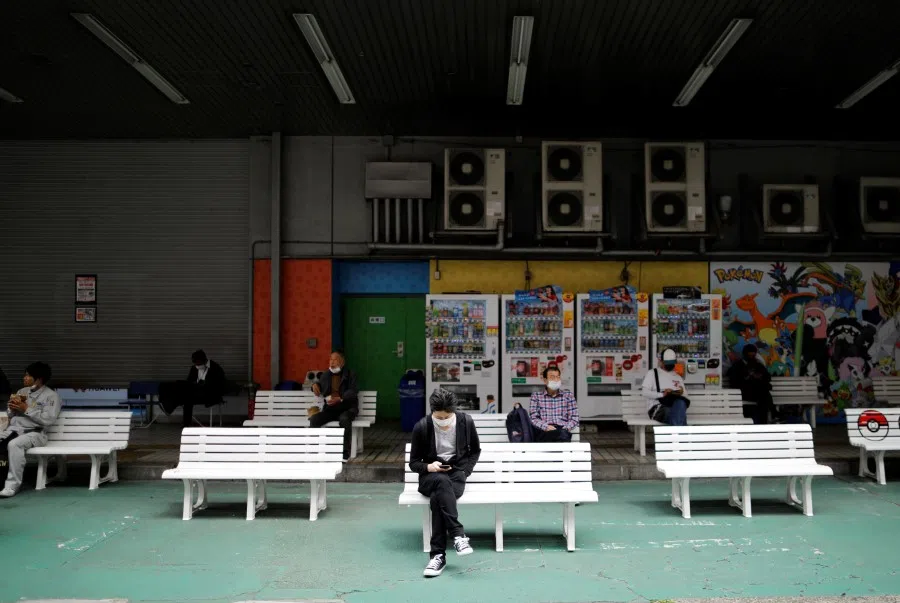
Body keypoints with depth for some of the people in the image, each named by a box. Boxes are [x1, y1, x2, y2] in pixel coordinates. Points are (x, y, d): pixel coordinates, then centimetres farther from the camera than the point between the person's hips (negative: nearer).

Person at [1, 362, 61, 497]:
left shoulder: (51, 396, -1)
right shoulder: (22, 391, 20)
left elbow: (48, 420, -14)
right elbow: (10, 415, 22)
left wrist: (26, 409, -13)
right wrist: (12, 408, -1)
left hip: (34, 432, -6)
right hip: (13, 429, 6)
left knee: (14, 444, -37)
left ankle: (13, 484, -30)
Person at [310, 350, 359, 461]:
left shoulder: (350, 375, 4)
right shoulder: (325, 375, 18)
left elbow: (353, 391, -10)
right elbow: (320, 385, 37)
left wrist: (340, 399, -26)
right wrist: (315, 385, 11)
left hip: (347, 408, -4)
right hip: (330, 409, 4)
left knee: (344, 419, -38)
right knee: (314, 419, -24)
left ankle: (345, 452, -33)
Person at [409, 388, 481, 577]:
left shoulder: (466, 422, -3)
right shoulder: (421, 427, -7)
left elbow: (475, 451, 14)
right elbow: (413, 463, 2)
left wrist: (464, 471, -2)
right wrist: (429, 467, -20)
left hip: (456, 473, 0)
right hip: (431, 476, 0)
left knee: (437, 498, -35)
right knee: (442, 482, -39)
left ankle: (438, 555, -36)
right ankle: (458, 534, -43)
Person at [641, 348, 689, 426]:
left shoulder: (678, 377, 31)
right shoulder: (652, 373, 16)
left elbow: (686, 395, 23)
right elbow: (645, 392, 2)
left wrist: (682, 392, -2)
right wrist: (662, 394, -13)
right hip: (658, 407, -3)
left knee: (680, 403, -37)